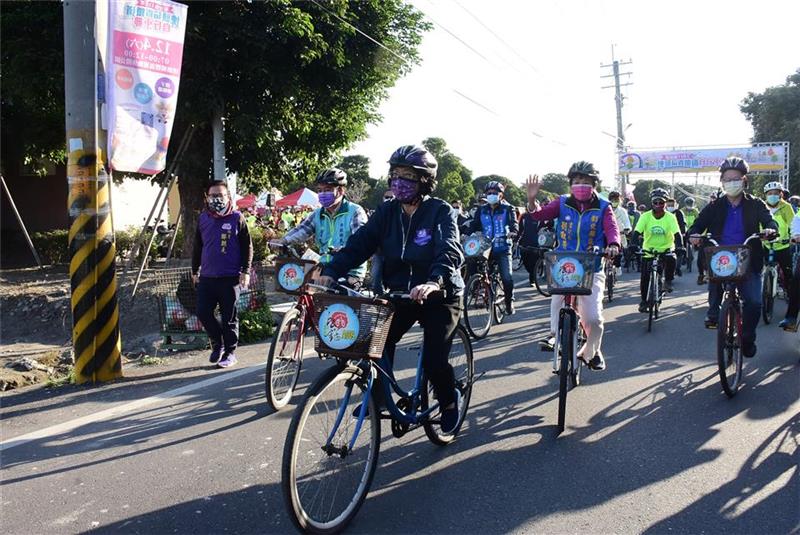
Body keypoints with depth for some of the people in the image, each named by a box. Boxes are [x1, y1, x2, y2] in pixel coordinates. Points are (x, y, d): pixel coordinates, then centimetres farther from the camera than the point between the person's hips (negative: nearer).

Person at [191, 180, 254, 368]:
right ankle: (217, 344, 24)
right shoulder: (203, 219, 9)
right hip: (207, 277, 4)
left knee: (229, 317, 3)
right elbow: (197, 247, 17)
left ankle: (230, 352, 18)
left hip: (230, 278, -4)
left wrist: (246, 271, -7)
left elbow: (247, 246, -1)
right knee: (203, 313, 1)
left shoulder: (237, 218, -2)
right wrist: (195, 270, 19)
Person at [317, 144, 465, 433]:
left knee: (433, 361, -14)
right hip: (399, 294, 4)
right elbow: (360, 242, -10)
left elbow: (450, 250, -30)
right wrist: (331, 271, -27)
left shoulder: (441, 211, -14)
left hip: (439, 296, -4)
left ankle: (449, 400, 19)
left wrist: (434, 281, -50)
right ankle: (379, 395, 14)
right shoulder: (387, 211, -1)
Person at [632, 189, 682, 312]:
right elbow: (637, 232, -18)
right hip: (648, 250, 1)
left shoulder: (670, 217, -12)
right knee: (645, 276, -4)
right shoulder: (645, 216, -11)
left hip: (666, 248, -1)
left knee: (671, 260, -33)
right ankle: (643, 301, 15)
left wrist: (680, 247, -36)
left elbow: (677, 233, -19)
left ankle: (668, 281, -4)